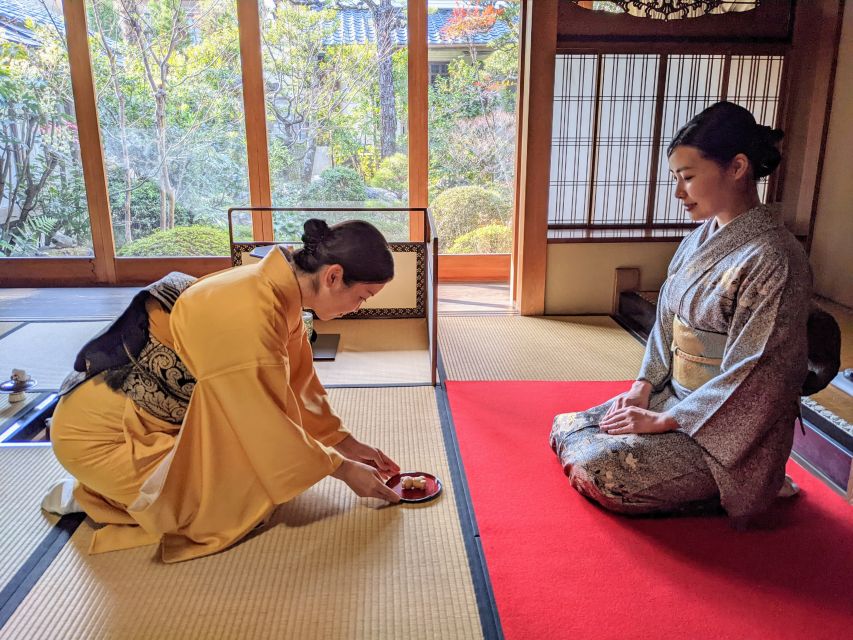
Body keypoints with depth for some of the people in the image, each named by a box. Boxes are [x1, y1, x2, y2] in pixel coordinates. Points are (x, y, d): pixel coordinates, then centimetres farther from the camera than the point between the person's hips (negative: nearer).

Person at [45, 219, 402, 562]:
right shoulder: (248, 316, -33)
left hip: (156, 416, 9)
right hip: (102, 433, -8)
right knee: (241, 503, -11)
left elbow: (298, 383, 4)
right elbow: (268, 424, -23)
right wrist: (344, 470, -12)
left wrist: (346, 443, 7)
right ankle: (90, 496, 4)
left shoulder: (277, 287, -6)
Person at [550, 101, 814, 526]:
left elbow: (751, 377, -22)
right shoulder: (701, 237, 4)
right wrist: (643, 387, -2)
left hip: (728, 427, -8)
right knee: (566, 429, 3)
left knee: (602, 468, -20)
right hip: (674, 394, 8)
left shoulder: (772, 259, -22)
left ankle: (747, 490, 3)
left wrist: (663, 420, -19)